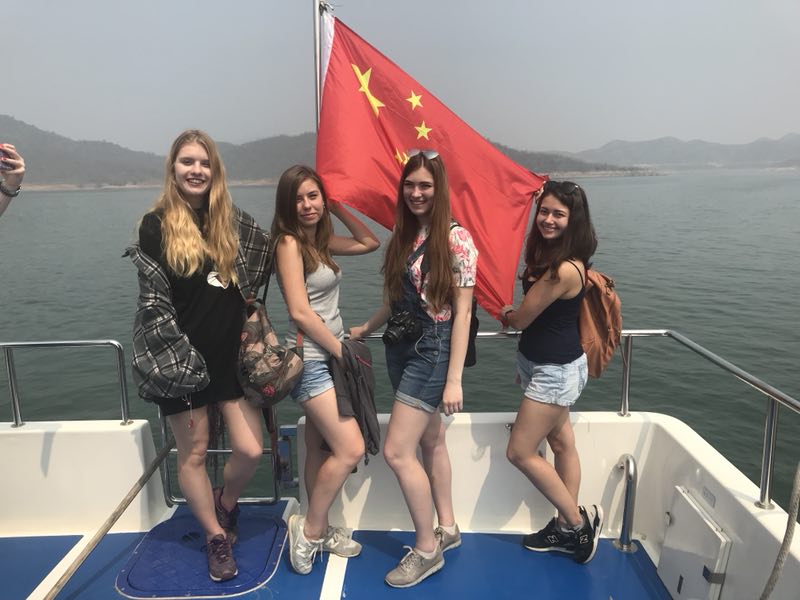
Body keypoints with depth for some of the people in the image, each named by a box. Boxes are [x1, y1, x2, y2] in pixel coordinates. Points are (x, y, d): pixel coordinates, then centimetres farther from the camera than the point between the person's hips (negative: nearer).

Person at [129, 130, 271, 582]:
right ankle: (217, 538, 31)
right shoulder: (156, 225, -4)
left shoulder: (232, 221, 7)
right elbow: (152, 300, -8)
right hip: (183, 361, -3)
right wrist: (175, 361, -13)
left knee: (251, 450, 0)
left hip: (232, 356, 3)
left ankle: (226, 504, 34)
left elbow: (254, 279, 19)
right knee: (194, 453, 10)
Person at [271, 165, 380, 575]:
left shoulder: (321, 240, 11)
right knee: (351, 450, -9)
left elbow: (371, 243, 20)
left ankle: (317, 531, 28)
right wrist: (342, 351, -12)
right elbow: (300, 312, -18)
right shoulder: (289, 242, -12)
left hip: (330, 355, 8)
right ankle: (310, 528, 11)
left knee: (322, 451, 14)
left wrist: (338, 209, 11)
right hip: (311, 359, -8)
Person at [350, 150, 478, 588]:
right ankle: (447, 529, 34)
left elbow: (462, 312, -15)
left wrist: (454, 379, -16)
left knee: (397, 451, -7)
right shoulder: (402, 236, 8)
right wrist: (364, 329, 17)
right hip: (399, 347, 7)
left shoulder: (456, 238, -13)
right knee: (431, 442, 17)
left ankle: (428, 549, 13)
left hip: (432, 351, -7)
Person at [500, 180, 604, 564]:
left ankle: (578, 520, 17)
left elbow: (521, 318, -16)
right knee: (561, 443, 18)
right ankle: (568, 528, 34)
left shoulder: (564, 270, -26)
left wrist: (506, 314, 2)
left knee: (520, 452, 0)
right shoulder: (549, 256, 3)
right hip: (548, 365, 10)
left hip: (555, 370, -9)